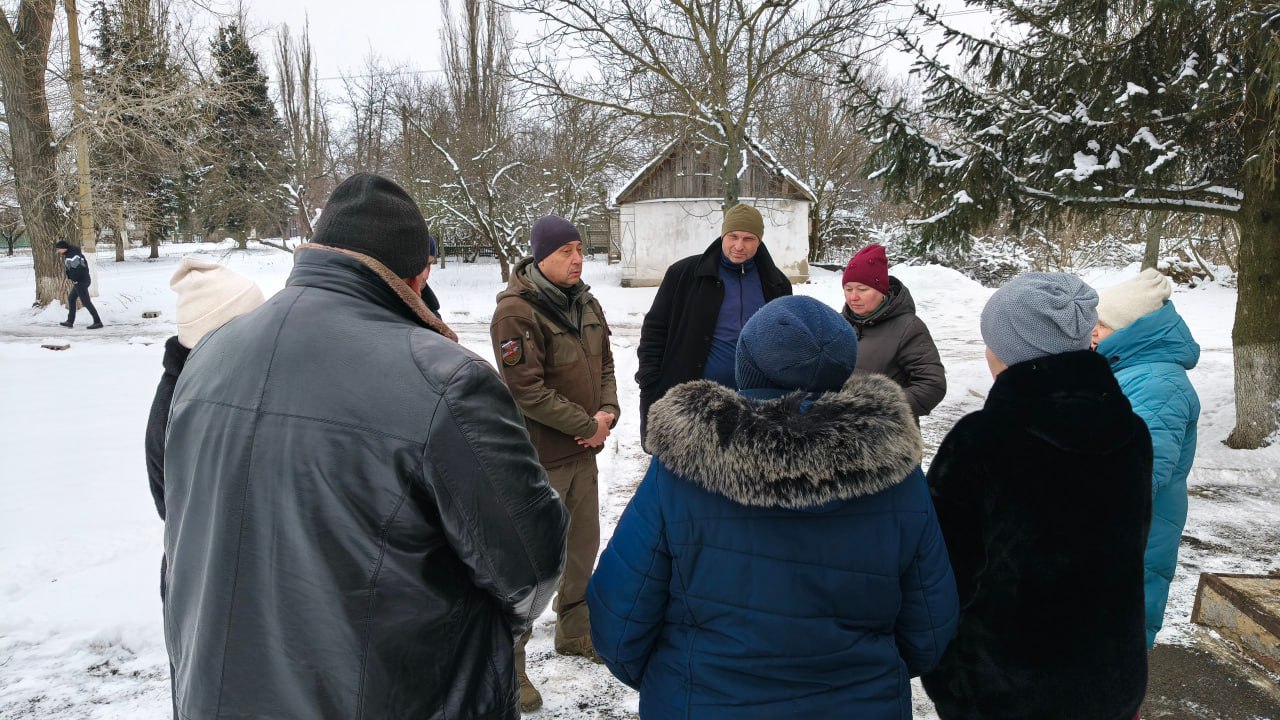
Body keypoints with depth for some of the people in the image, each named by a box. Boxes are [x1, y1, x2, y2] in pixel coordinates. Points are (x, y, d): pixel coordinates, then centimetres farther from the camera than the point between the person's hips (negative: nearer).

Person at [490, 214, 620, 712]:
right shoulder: (516, 311, -18)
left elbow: (604, 361, 14)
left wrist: (607, 412, -4)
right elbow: (527, 391, -21)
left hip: (583, 449, 8)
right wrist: (589, 423, -15)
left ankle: (574, 632, 40)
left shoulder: (585, 303, 8)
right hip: (539, 456, -8)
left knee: (583, 544, 19)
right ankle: (508, 663, 14)